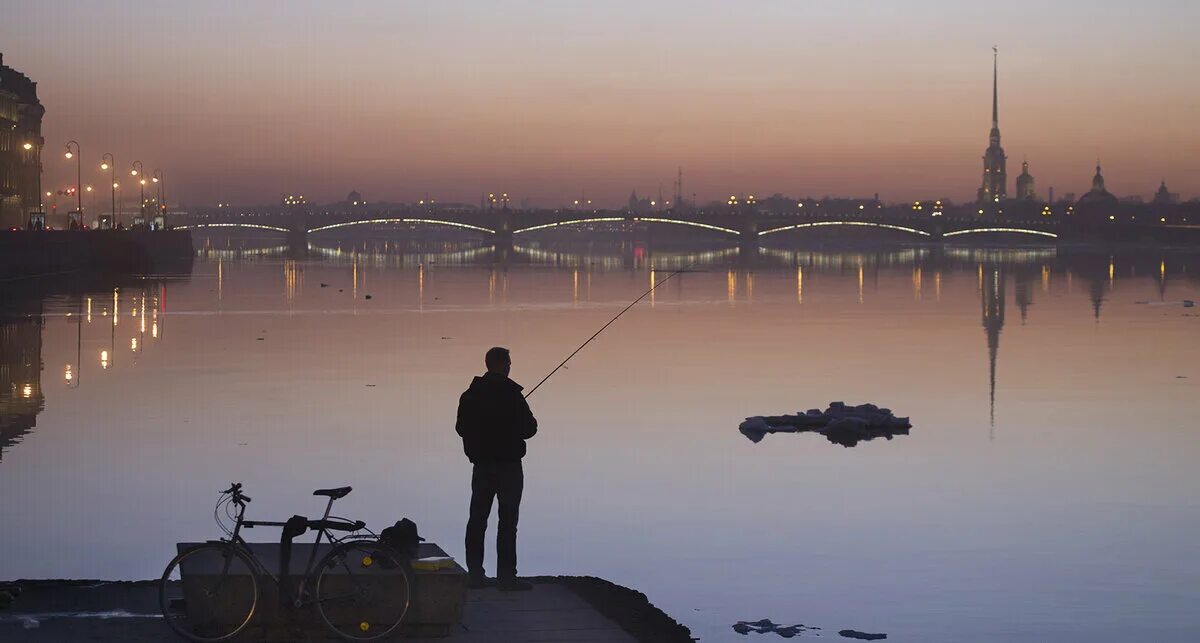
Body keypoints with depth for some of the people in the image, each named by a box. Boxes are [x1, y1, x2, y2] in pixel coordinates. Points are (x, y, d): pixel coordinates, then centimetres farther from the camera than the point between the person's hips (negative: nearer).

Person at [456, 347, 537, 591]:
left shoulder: (470, 395, 4)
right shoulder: (511, 394, -14)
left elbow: (461, 428, 10)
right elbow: (529, 428, -11)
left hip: (481, 464, 6)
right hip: (508, 464, -6)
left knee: (477, 518, 10)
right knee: (508, 519, -3)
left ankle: (475, 574, 12)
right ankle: (506, 576, -4)